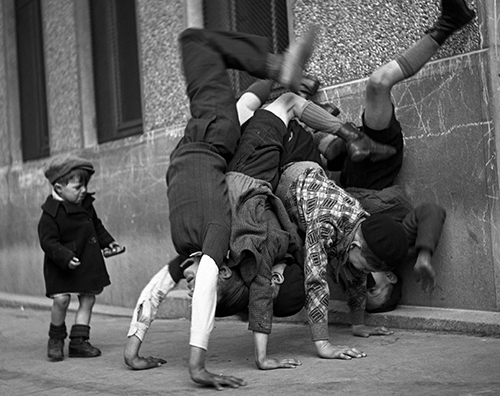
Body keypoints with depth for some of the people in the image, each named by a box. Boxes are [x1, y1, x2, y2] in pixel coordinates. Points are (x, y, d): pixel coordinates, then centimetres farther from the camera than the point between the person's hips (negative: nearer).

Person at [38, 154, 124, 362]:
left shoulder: (86, 204, 4)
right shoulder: (51, 213, -17)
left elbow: (96, 226, 21)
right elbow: (48, 241, -20)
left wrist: (108, 242, 14)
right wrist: (65, 257, -31)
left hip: (88, 261, 7)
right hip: (60, 266, -6)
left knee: (88, 298, 5)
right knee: (61, 299, -16)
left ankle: (78, 340, 13)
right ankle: (55, 338, 8)